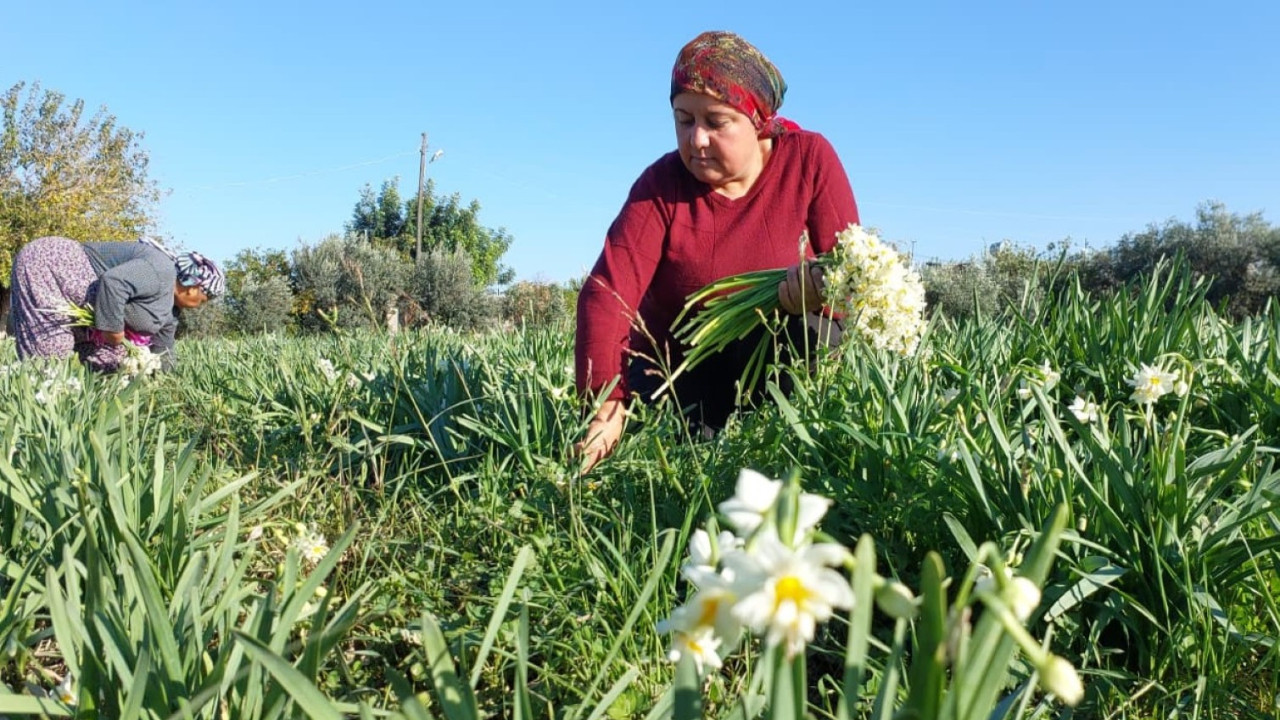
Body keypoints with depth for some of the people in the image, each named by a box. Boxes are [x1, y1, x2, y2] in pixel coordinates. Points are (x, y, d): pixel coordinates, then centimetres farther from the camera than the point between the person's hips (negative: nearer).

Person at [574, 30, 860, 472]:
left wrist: (821, 283, -39)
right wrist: (605, 405, -39)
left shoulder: (809, 159, -11)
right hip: (676, 368, 0)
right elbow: (608, 294, -26)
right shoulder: (662, 185, -14)